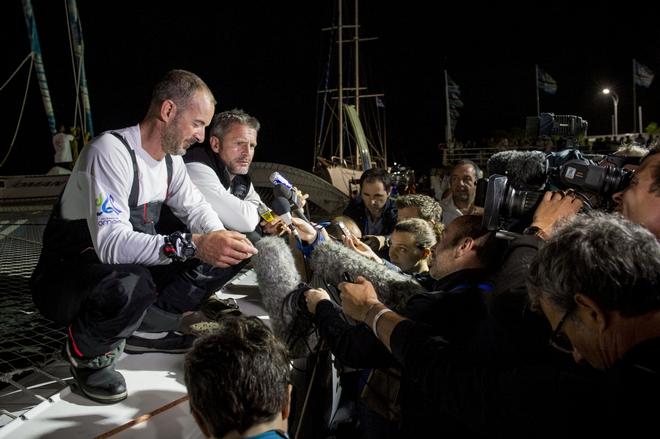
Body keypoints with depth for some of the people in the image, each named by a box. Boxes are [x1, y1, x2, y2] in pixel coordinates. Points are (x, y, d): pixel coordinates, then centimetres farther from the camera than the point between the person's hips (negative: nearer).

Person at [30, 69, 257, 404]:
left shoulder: (171, 158, 1)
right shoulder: (111, 152, -25)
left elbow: (196, 208, 7)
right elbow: (111, 243, -35)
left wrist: (220, 239, -16)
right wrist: (192, 245, -44)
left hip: (133, 265, 8)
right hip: (63, 278, -7)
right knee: (130, 284, -39)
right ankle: (85, 352, -8)